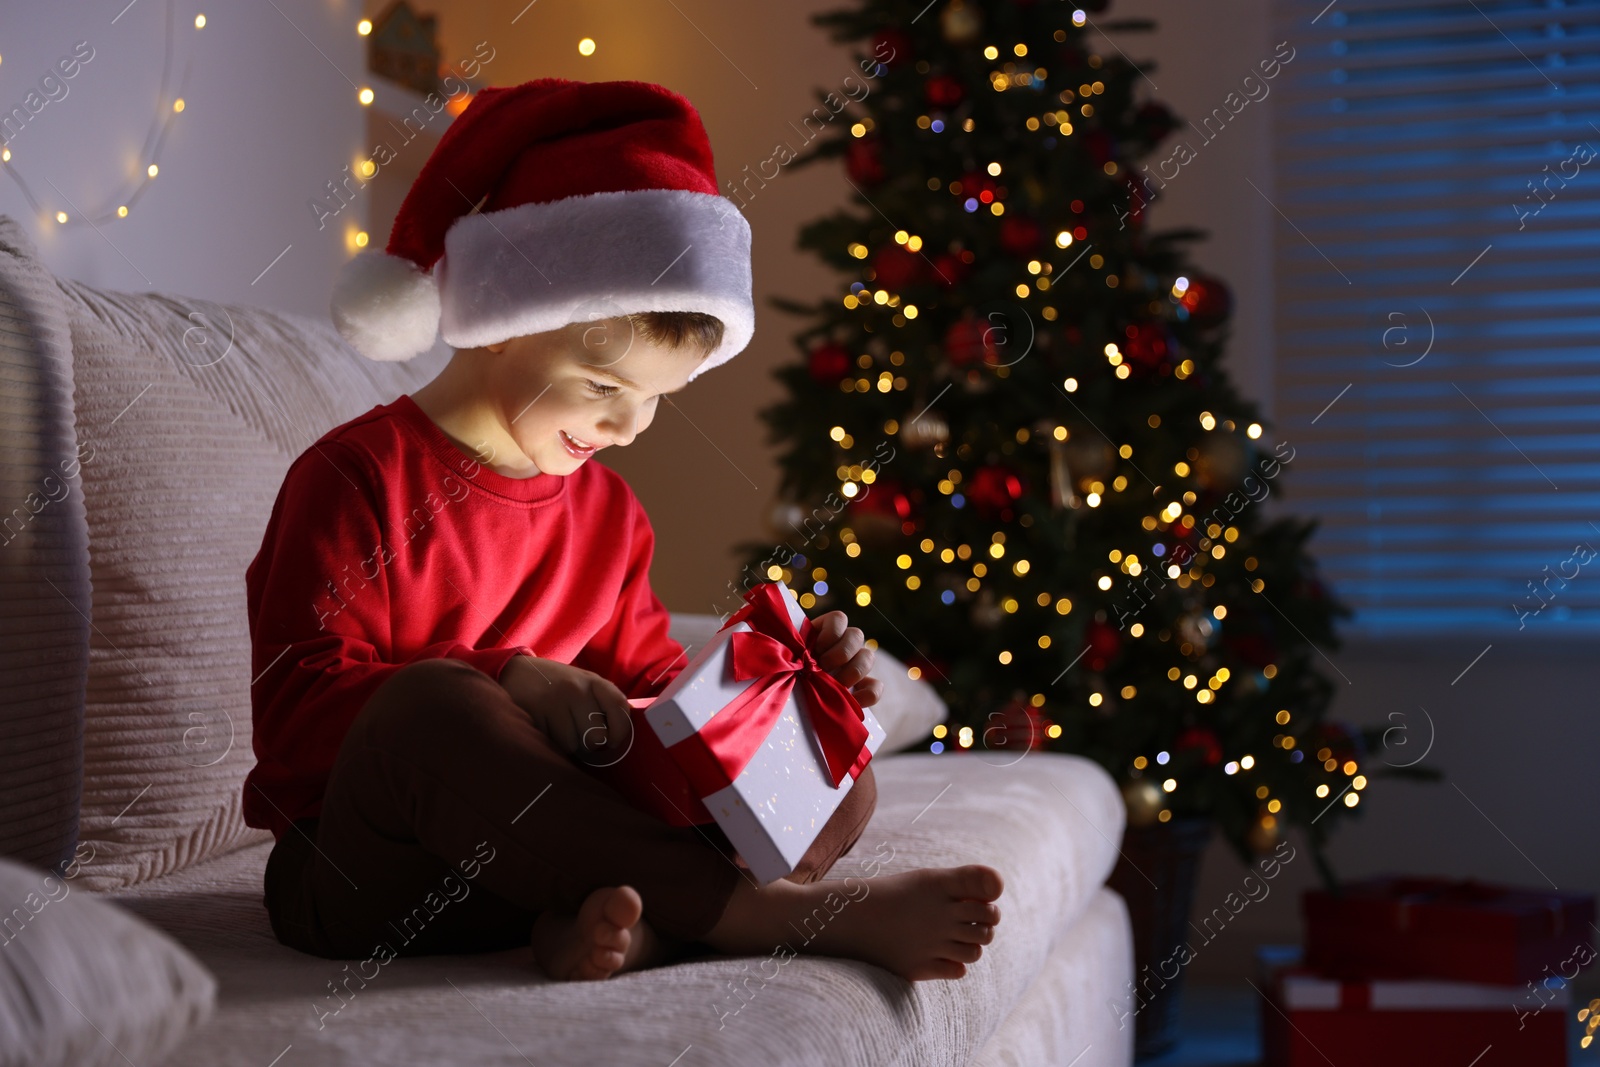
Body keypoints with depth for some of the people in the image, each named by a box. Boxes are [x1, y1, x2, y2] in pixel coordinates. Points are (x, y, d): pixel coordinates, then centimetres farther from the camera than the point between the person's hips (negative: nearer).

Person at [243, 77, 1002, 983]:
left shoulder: (609, 512, 14)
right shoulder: (361, 477, -8)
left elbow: (651, 690, 20)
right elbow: (297, 707, -15)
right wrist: (508, 688, -27)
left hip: (543, 855, 7)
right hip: (367, 880, -6)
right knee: (429, 702, -39)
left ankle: (616, 927, -35)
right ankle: (769, 915, -38)